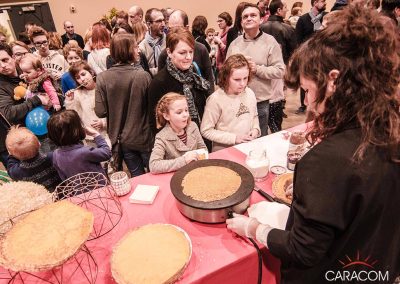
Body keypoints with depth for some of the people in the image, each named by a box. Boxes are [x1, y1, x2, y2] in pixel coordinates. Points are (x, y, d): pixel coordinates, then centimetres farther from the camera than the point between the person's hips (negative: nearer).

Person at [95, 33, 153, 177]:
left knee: (137, 178, 20)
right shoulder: (143, 75, -18)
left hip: (122, 139, 3)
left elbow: (100, 112, -9)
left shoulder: (102, 78, -11)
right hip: (144, 137, -3)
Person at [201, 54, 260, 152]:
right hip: (224, 152, -4)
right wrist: (234, 138, -13)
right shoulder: (216, 99, -15)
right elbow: (206, 131, -12)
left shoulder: (250, 93, 3)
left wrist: (256, 129, 0)